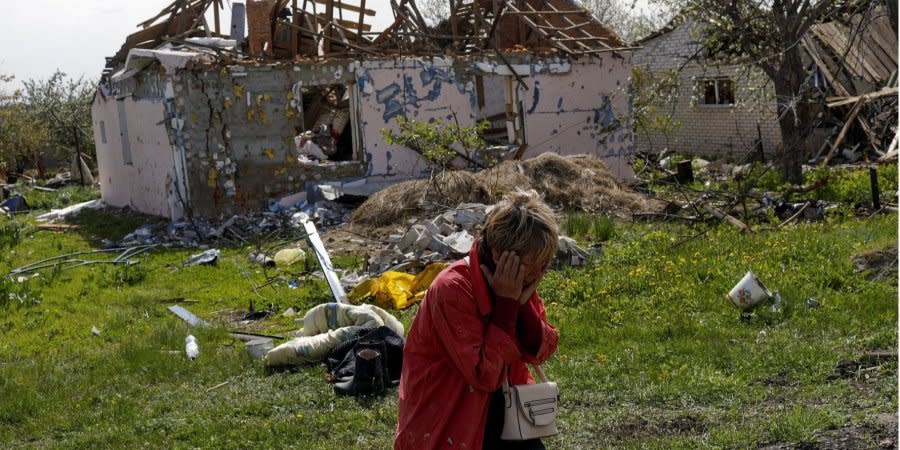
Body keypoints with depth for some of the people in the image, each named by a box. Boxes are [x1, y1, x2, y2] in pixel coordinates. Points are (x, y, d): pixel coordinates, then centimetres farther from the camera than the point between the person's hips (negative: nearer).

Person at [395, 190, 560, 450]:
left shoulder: (519, 280, -4)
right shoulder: (452, 289, -25)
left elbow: (541, 353, -3)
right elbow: (484, 376, -27)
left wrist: (523, 301, -18)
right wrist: (507, 302, -27)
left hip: (492, 402, 7)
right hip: (446, 418, -7)